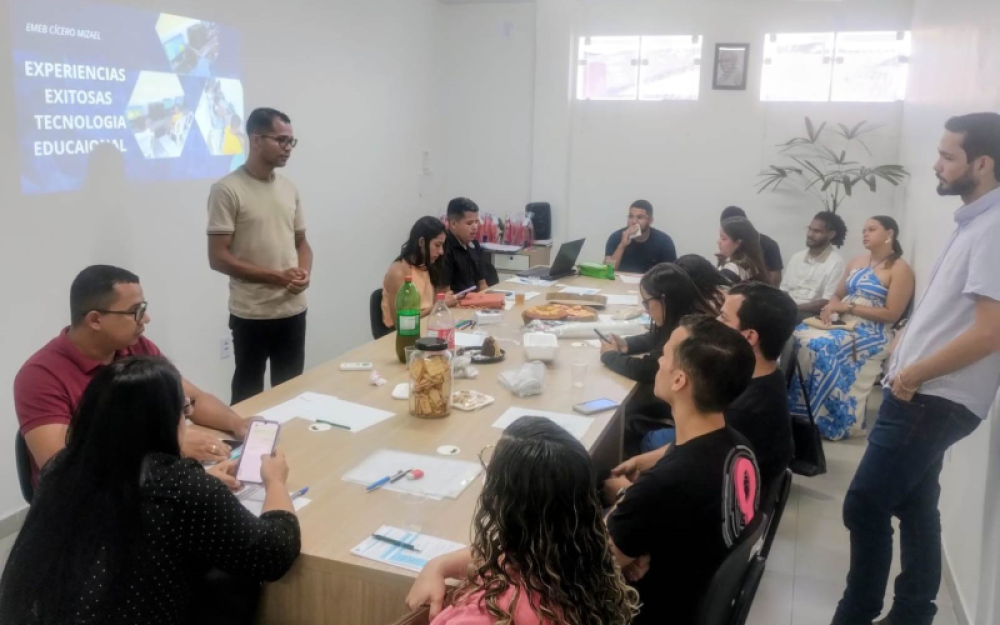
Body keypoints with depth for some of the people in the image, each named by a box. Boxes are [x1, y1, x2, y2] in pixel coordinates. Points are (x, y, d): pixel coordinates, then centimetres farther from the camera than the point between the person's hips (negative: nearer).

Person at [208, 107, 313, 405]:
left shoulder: (289, 188, 9)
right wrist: (276, 277, -17)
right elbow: (218, 258, -13)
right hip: (251, 314, -5)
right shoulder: (227, 190, -10)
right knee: (248, 394, 7)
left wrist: (305, 273, -5)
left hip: (293, 310, 5)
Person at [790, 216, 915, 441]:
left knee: (819, 345, -31)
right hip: (842, 324, 7)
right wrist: (830, 308, -7)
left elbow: (891, 314, -11)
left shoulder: (900, 269, -4)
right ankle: (793, 409, -18)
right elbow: (837, 295, 18)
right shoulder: (857, 262, 18)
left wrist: (849, 306, -14)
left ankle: (823, 418, -18)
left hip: (872, 334, -7)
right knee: (799, 335, -21)